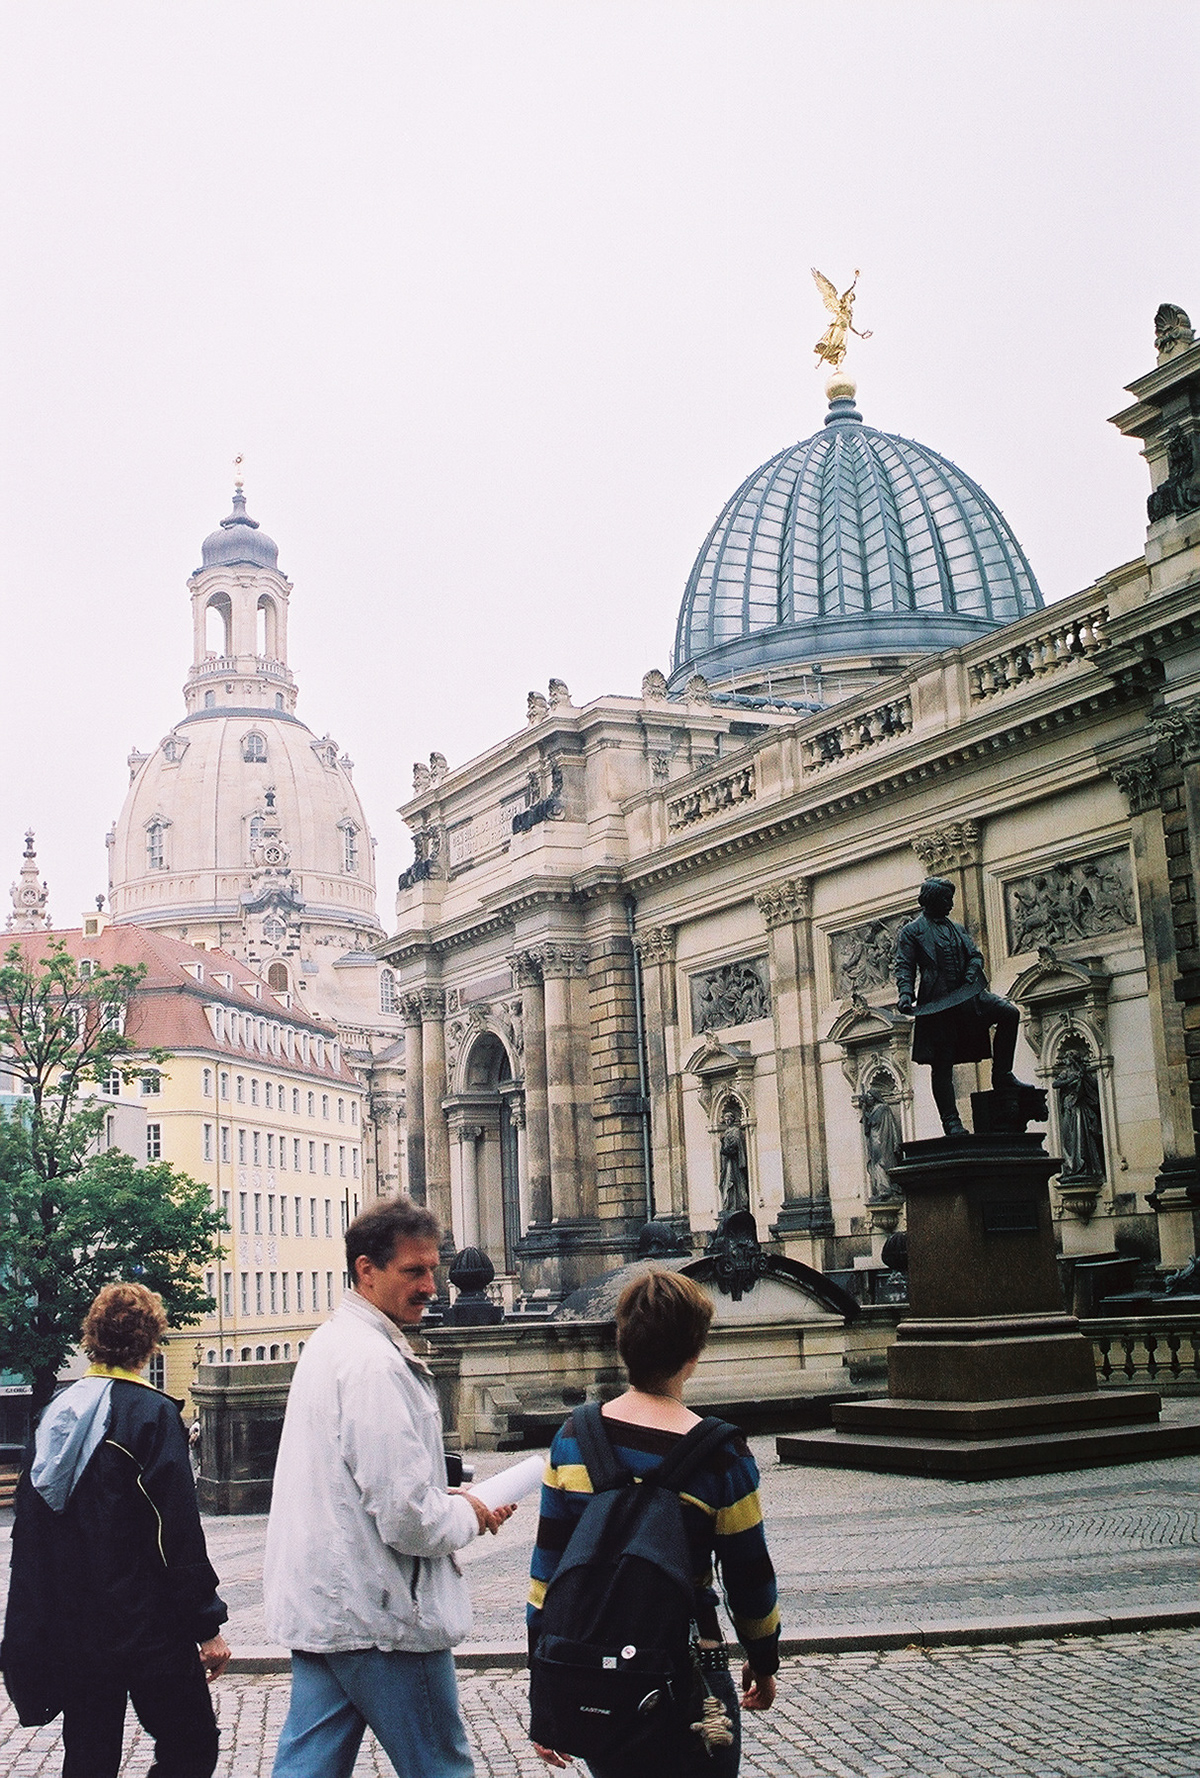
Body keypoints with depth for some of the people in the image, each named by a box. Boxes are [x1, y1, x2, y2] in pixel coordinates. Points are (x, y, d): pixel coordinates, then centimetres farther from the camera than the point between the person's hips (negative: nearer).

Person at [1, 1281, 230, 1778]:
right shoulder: (151, 1412, -13)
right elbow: (178, 1532, -15)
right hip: (146, 1626, -6)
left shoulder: (55, 1414, 6)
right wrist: (207, 1625, -10)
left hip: (71, 1634, 6)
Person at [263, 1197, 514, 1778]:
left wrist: (444, 1497, 10)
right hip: (381, 1618, -9)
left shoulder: (328, 1343, 12)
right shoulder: (373, 1361, -21)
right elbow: (406, 1518, -24)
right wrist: (466, 1516, -5)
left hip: (317, 1608, 9)